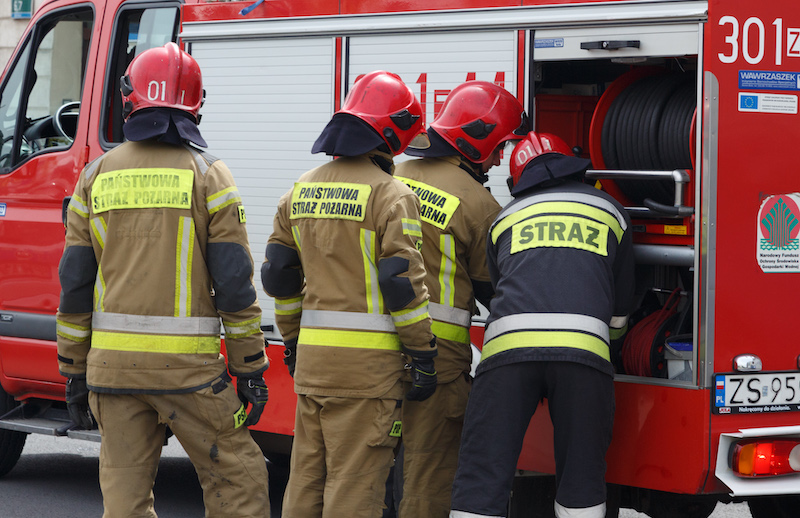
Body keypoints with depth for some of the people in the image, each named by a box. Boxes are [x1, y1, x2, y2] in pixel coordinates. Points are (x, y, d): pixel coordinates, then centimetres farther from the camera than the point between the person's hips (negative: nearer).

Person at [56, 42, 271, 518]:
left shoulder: (98, 175, 7)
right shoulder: (207, 176, -3)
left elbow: (75, 282, 7)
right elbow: (233, 283, -6)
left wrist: (75, 371, 14)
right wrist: (250, 370, 0)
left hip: (112, 364, 4)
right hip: (186, 364, -3)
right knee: (237, 479, 5)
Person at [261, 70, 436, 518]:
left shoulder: (303, 190, 12)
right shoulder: (390, 195, -10)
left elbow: (280, 274, 16)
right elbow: (403, 281, -14)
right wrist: (423, 356, -7)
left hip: (312, 355, 7)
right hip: (367, 361, -6)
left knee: (308, 476, 13)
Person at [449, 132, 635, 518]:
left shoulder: (505, 218, 29)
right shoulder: (609, 211, 27)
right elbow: (620, 313, 32)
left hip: (508, 342, 0)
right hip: (583, 348, 0)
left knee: (480, 483, 1)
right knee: (581, 485, 10)